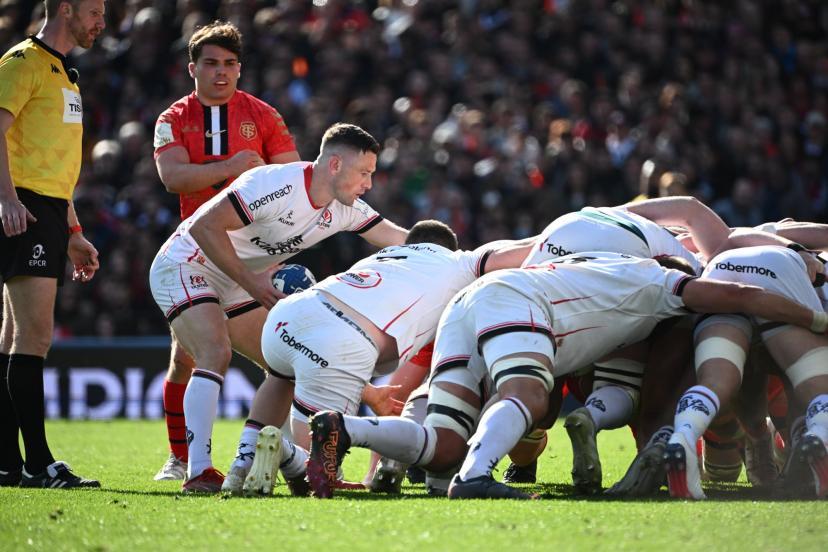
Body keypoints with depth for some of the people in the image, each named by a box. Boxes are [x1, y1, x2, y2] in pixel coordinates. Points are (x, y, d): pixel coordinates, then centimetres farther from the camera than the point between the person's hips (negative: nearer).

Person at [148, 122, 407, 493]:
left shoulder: (345, 208, -3)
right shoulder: (277, 185, -29)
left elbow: (400, 240, 5)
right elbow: (203, 226, -30)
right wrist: (250, 282, -28)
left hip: (232, 287, 9)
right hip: (185, 266, -9)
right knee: (216, 353, -28)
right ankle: (199, 473, -32)